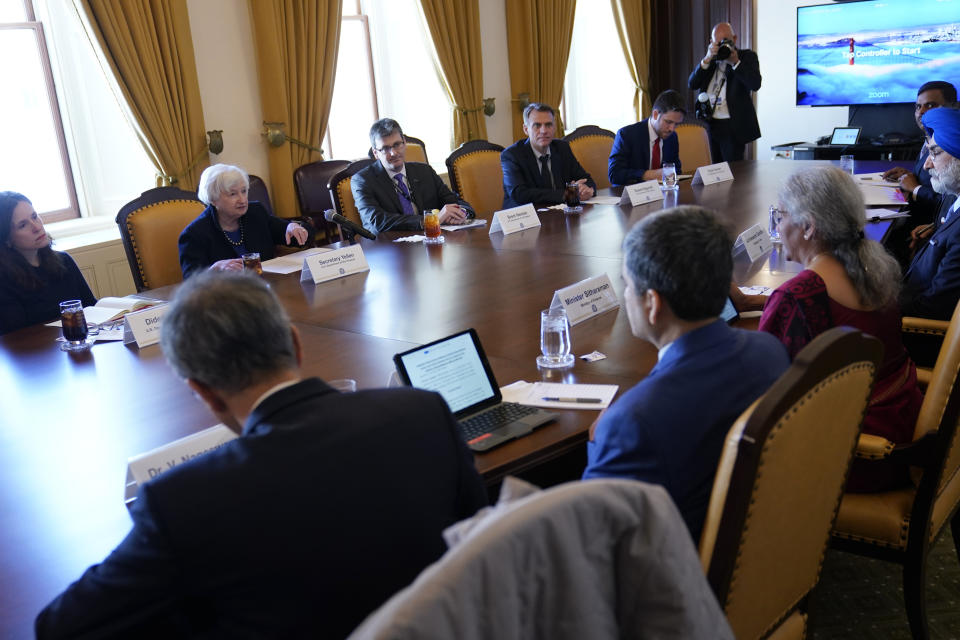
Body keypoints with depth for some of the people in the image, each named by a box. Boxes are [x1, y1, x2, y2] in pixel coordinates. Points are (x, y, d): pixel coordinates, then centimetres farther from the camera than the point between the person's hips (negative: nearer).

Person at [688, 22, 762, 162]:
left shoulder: (747, 56, 3)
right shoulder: (709, 58, 14)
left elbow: (755, 84, -13)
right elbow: (692, 84, 1)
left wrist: (735, 62, -17)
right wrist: (707, 59, -10)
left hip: (732, 126, -4)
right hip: (707, 124, 4)